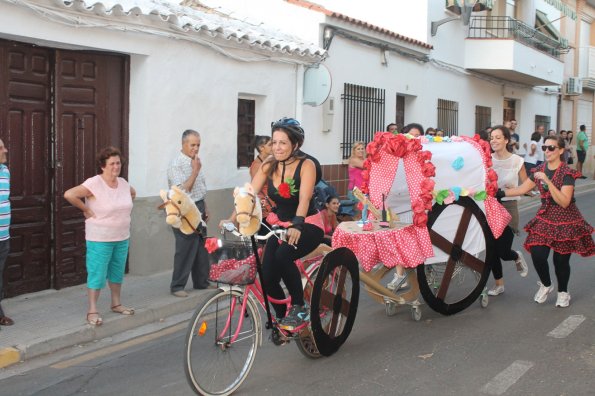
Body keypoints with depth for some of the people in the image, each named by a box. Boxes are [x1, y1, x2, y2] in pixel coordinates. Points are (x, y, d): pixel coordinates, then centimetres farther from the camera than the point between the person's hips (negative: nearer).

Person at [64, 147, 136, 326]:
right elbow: (69, 194, -26)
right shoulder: (94, 183, -18)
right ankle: (92, 311, 6)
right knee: (97, 274, -2)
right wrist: (86, 210, -18)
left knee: (117, 272, 17)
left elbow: (133, 194, 26)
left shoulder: (123, 183, 3)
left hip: (122, 238, 7)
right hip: (100, 239, -7)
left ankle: (116, 304, 32)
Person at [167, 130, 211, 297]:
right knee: (185, 250, -5)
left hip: (198, 209, 8)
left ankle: (201, 282, 24)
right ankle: (177, 287, 5)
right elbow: (183, 191, -22)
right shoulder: (176, 164, -14)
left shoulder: (195, 161, 11)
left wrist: (204, 208, 18)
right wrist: (195, 171, -23)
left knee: (201, 248, 13)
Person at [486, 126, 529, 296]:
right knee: (492, 250, 5)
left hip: (508, 207, -2)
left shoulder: (517, 161, -6)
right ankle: (499, 284, 25)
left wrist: (513, 189, -16)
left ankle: (517, 257, 34)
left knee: (503, 252, -4)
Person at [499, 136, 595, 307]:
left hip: (565, 223, -4)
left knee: (561, 260, 1)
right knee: (538, 255, -8)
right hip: (544, 219, 4)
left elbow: (564, 202, -24)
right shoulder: (539, 170, 2)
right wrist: (500, 193, -1)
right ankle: (546, 285, 22)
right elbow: (522, 189, 7)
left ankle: (563, 292, 27)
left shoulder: (567, 173, -15)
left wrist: (547, 181, -31)